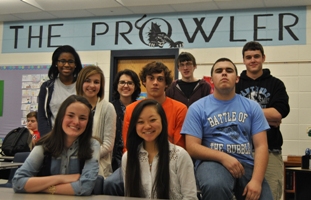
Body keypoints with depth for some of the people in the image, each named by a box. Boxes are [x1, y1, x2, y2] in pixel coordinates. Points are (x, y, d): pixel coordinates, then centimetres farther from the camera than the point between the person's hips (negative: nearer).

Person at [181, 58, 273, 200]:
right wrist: (223, 157, -17)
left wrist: (256, 180, -14)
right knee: (215, 187, -36)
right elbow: (192, 147, -2)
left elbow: (261, 146, 2)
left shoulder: (252, 107, 9)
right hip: (213, 161, -2)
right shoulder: (197, 108, 4)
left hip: (246, 163, 3)